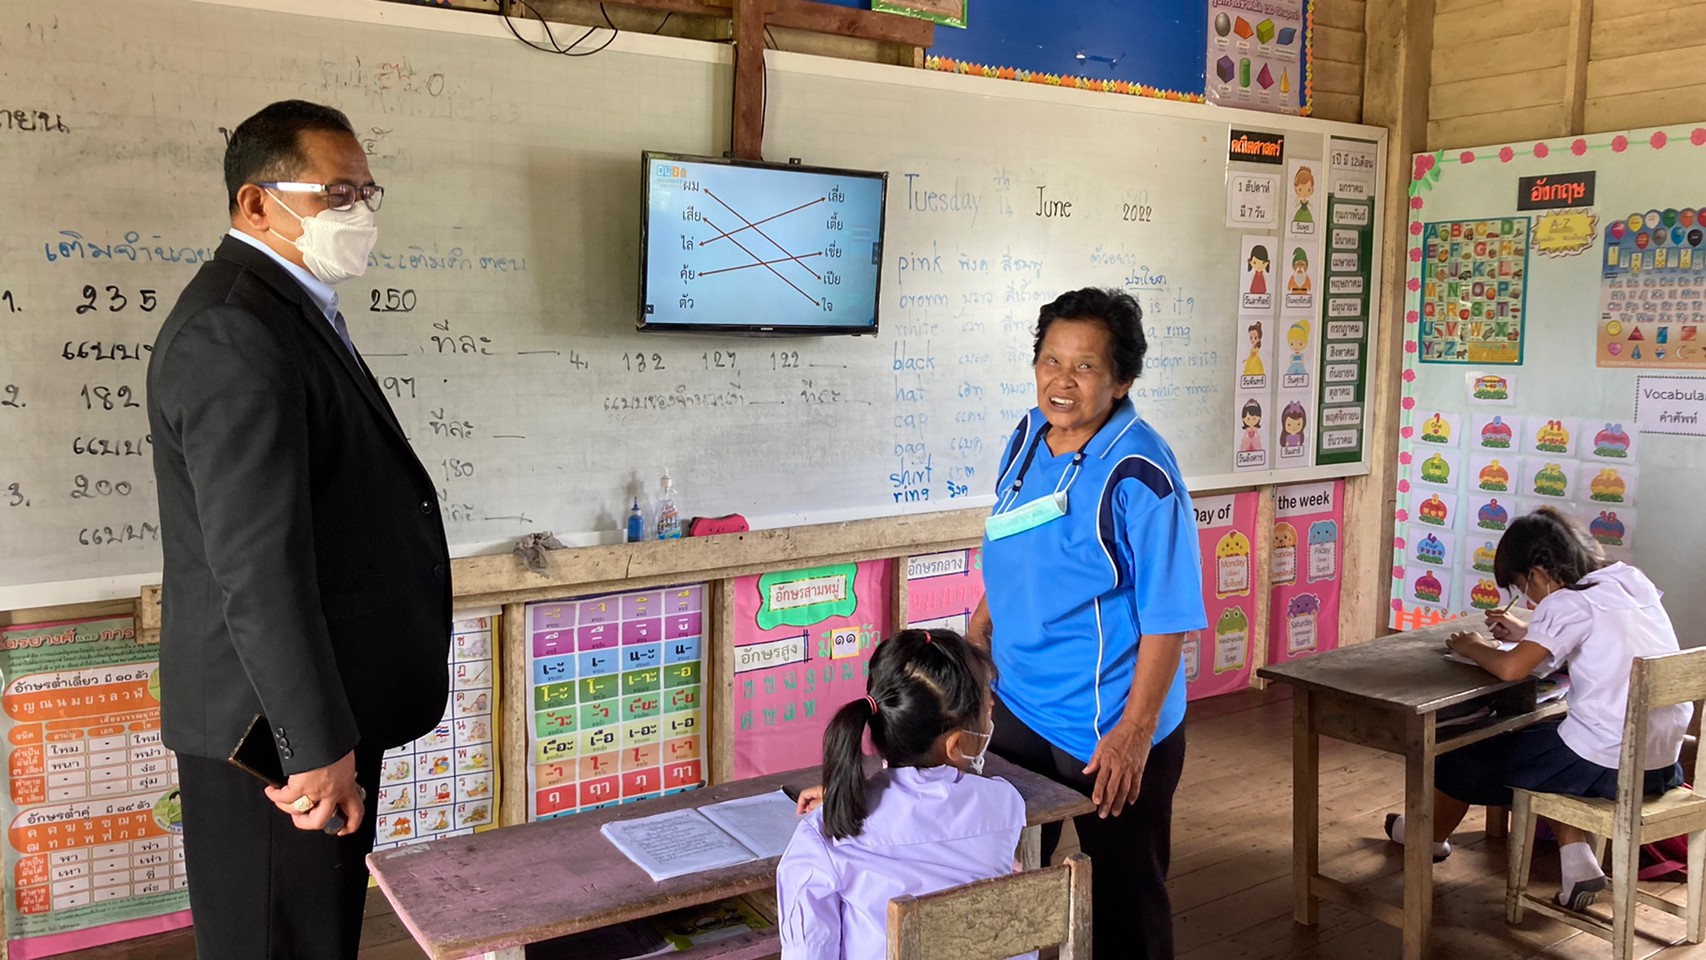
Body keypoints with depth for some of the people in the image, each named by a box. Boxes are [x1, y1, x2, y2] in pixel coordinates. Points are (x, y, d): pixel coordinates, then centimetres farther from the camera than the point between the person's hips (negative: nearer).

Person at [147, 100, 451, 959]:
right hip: (278, 724, -10)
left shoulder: (288, 308, 12)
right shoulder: (233, 333, -21)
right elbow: (258, 566, -27)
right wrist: (317, 745, -24)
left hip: (323, 702, 10)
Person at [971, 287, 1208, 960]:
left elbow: (1168, 618, -20)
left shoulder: (1138, 474, -21)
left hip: (1111, 728, -7)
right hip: (1016, 705, 7)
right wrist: (975, 638, 14)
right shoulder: (1028, 437, 1)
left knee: (1125, 899, 12)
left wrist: (1134, 733, -22)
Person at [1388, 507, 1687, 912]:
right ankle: (1576, 858, 20)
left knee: (1464, 757, 11)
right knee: (1543, 740, 33)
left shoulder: (1569, 603, -17)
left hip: (1608, 768, -8)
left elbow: (1511, 668, -27)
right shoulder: (1631, 580, 6)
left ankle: (1431, 835, 39)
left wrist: (1473, 647, -7)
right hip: (1665, 762, 8)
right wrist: (1529, 632, 16)